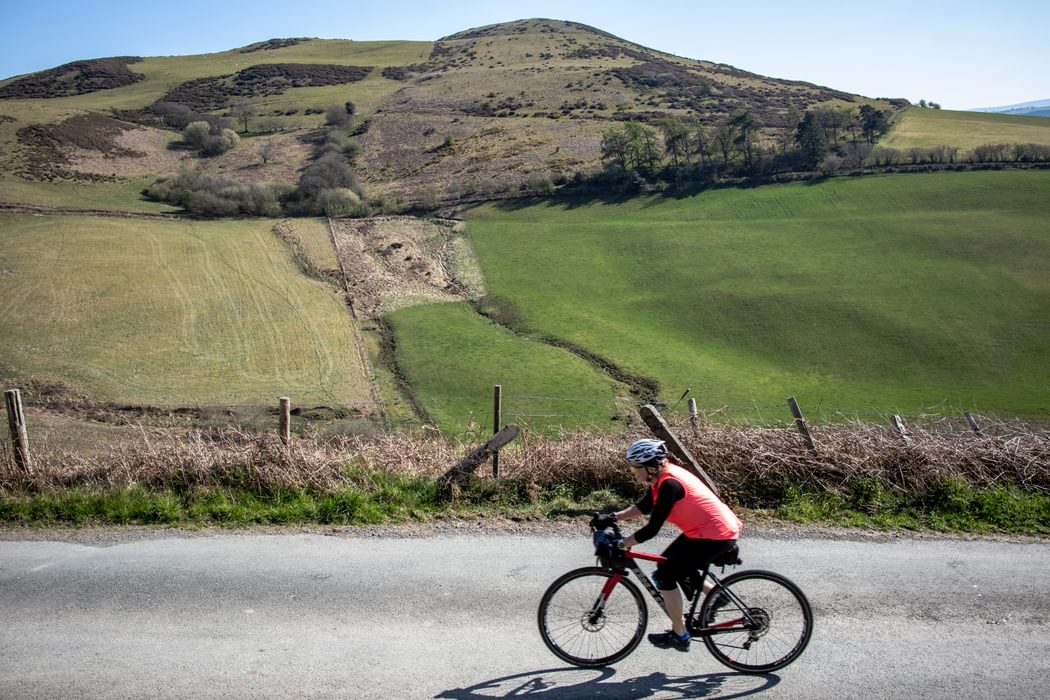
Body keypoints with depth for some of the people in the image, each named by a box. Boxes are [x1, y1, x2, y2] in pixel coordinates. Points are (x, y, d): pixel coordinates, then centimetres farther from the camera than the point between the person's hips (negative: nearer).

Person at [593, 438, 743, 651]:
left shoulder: (669, 484, -24)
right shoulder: (661, 476, 3)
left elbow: (652, 529, -24)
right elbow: (644, 506, 15)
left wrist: (619, 545, -16)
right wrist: (612, 517, 7)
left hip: (716, 536, -10)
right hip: (706, 529, 10)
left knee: (664, 576, -5)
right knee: (667, 563, 18)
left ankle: (679, 636, 8)